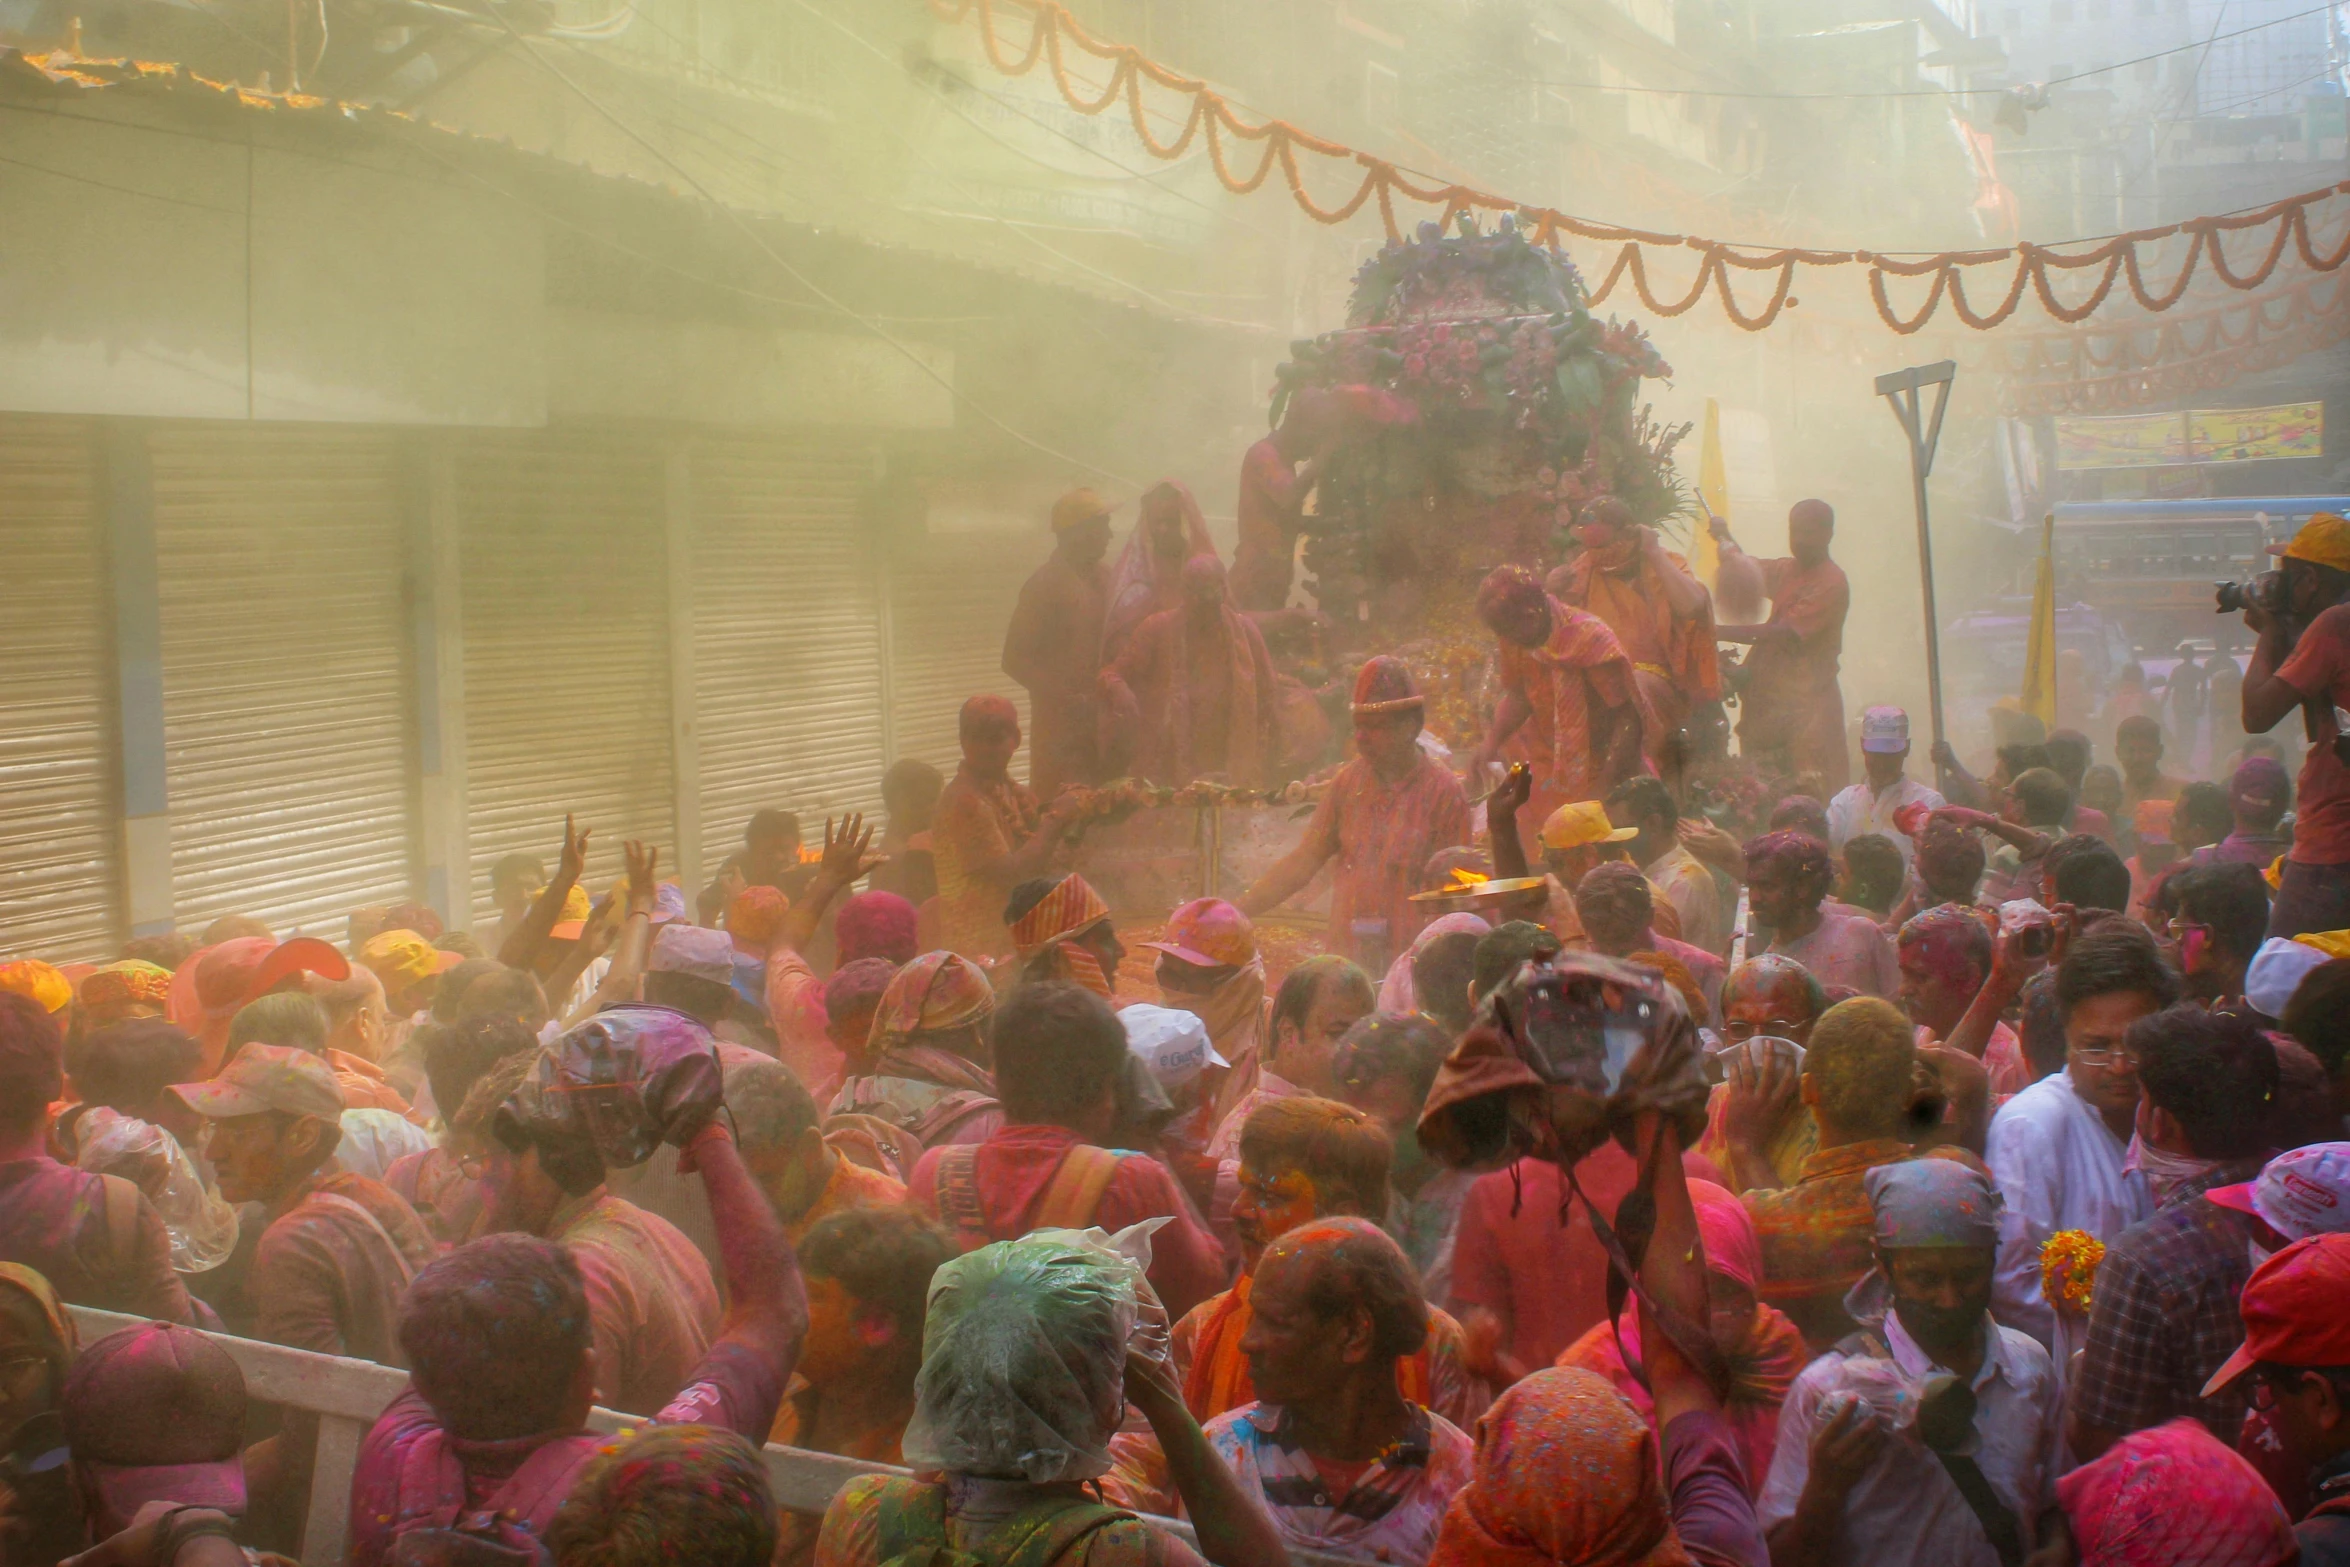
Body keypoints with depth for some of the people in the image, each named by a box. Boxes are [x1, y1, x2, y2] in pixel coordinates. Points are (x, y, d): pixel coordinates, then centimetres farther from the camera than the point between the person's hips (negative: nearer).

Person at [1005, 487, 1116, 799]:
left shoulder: (1102, 578, 13)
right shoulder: (1045, 585, -9)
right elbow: (1015, 659, -11)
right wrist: (1066, 699, -19)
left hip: (1102, 718, 7)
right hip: (1061, 723, -7)